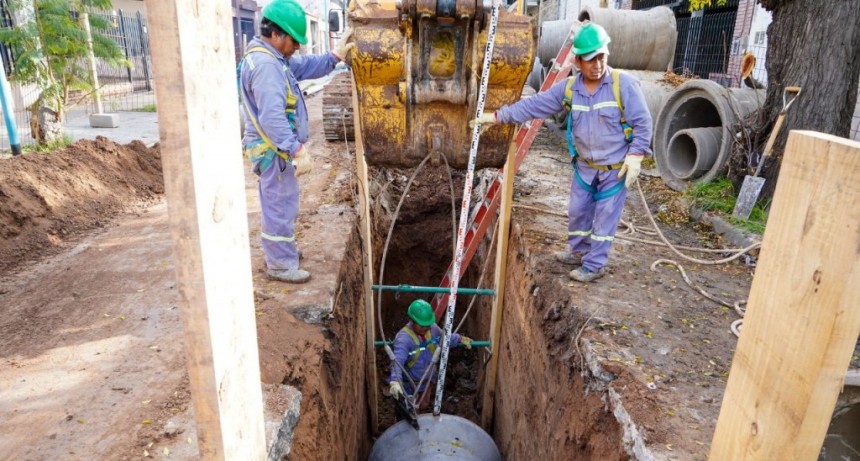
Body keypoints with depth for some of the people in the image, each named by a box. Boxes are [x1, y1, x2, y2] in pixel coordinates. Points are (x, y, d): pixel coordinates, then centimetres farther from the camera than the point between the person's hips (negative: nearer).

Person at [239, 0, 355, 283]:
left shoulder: (271, 57, 11)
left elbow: (305, 67, 19)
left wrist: (335, 57, 5)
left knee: (278, 204, 22)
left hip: (277, 148, 11)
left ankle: (279, 251, 37)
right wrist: (297, 151, -36)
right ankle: (280, 265, 11)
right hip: (274, 151, -11)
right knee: (281, 206, -1)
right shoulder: (265, 65, -24)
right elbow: (272, 117, -33)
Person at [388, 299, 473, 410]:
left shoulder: (432, 328, -14)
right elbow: (397, 362, -48)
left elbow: (444, 338, 10)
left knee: (423, 405, 30)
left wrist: (460, 339, 13)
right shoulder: (403, 338, -35)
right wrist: (395, 381, -63)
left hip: (426, 380, 7)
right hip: (407, 384, -7)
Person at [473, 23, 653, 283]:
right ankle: (579, 251, 38)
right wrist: (498, 116, -6)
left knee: (604, 218, 4)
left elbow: (642, 123, -12)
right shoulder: (568, 88, -5)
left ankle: (595, 266, 17)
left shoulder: (624, 84, -16)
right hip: (584, 166, 5)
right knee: (578, 211, 16)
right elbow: (533, 105, -3)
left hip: (616, 168, -5)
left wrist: (635, 155, -21)